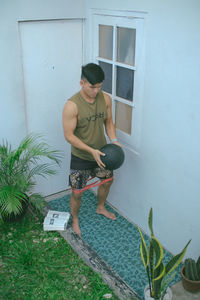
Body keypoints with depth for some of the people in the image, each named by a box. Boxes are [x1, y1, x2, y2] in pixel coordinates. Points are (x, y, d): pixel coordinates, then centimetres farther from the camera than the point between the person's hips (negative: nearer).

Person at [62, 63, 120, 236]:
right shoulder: (72, 105, -26)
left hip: (101, 152, 6)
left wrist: (114, 140, -14)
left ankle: (101, 208, 53)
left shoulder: (105, 98, -9)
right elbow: (69, 136, -23)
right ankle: (75, 220, 36)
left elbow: (108, 122, 3)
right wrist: (91, 151, -29)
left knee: (107, 181, 24)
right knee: (77, 193, 7)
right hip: (81, 157, -5)